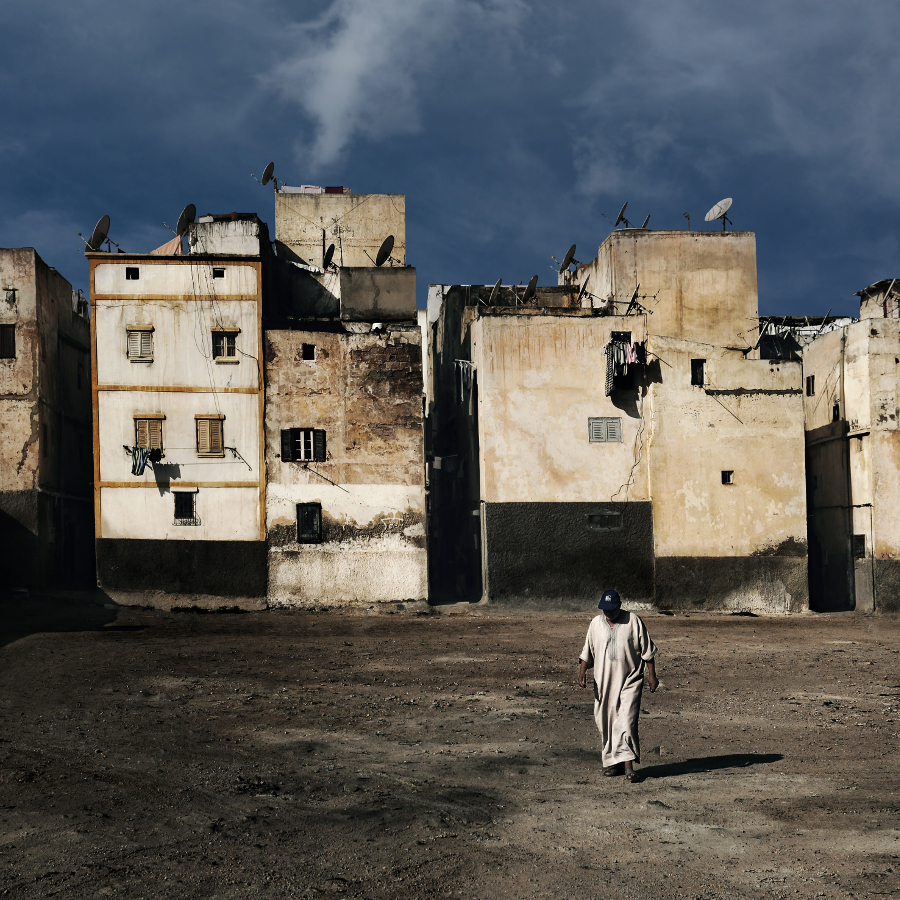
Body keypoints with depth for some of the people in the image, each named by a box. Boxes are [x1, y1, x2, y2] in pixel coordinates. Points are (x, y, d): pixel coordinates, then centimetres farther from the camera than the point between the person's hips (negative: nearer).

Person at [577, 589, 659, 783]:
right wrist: (583, 670, -1)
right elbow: (588, 651, 13)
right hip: (603, 682, 4)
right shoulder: (596, 623, 8)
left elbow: (647, 651, 2)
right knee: (606, 723, 5)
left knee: (627, 721, -14)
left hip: (630, 681, -4)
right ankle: (612, 762, 17)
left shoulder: (634, 622, -1)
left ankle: (628, 765, -16)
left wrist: (652, 675, 0)